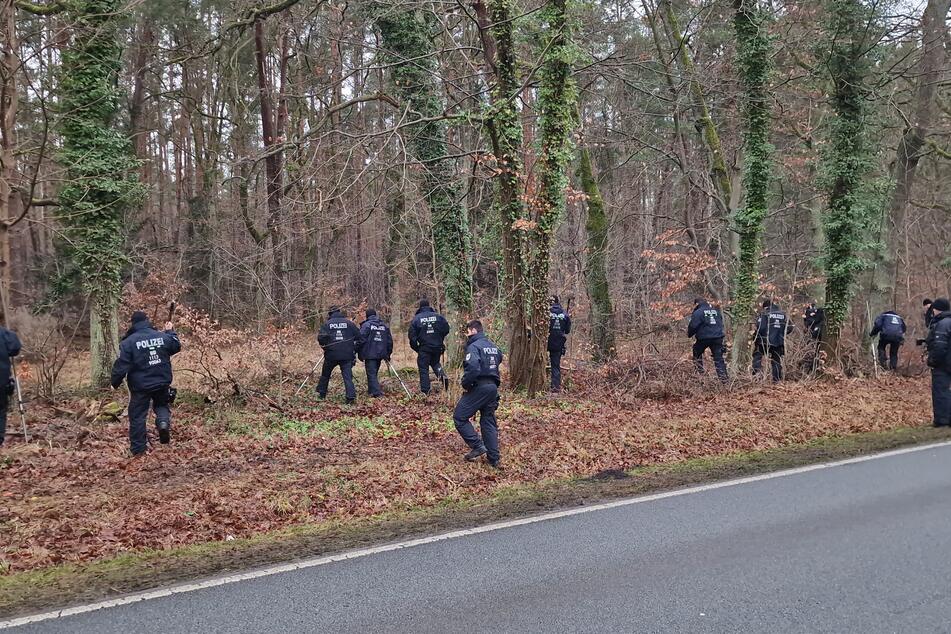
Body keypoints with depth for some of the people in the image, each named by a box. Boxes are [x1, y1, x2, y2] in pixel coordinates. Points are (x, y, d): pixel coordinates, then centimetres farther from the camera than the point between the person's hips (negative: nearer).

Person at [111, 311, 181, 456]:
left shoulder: (129, 341, -10)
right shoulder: (162, 337, -1)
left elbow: (121, 364, -11)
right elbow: (177, 347, 18)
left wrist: (115, 383, 1)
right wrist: (171, 332, 31)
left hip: (140, 385, -3)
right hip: (162, 383, 3)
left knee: (138, 416, 8)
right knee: (162, 405, 26)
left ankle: (138, 449, 11)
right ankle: (164, 421, -8)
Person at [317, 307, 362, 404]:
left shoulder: (327, 324, 1)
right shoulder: (349, 323, 4)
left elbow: (321, 338, -9)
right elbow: (359, 337, 2)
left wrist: (325, 347, 9)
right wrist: (354, 350, 11)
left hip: (331, 355, 0)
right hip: (347, 355, 0)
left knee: (325, 374, 19)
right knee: (347, 376, 0)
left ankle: (321, 394, 28)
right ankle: (351, 397, -12)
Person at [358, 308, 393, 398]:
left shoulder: (366, 325, -6)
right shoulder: (384, 326, 13)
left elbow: (361, 340, -10)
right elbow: (390, 341, 15)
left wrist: (360, 355, -4)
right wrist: (388, 355, 21)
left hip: (370, 354, -6)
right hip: (380, 354, 6)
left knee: (371, 373, -5)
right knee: (374, 373, 19)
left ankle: (376, 392, -15)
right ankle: (371, 390, 27)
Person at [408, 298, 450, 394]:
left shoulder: (416, 319, -5)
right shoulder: (438, 316, 0)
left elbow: (412, 336, -6)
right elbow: (446, 329, -1)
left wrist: (416, 348, 7)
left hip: (424, 348, -3)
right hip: (437, 347, 3)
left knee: (423, 369, 6)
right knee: (435, 363, 26)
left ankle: (425, 391, 5)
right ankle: (442, 374, -4)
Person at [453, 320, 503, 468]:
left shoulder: (474, 346, -13)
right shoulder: (493, 346, 15)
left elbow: (472, 368, -26)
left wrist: (465, 384, -14)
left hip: (479, 387, -8)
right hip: (493, 387, 8)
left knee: (459, 417, 3)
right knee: (489, 422, 12)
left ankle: (477, 446, -4)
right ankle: (494, 459, 11)